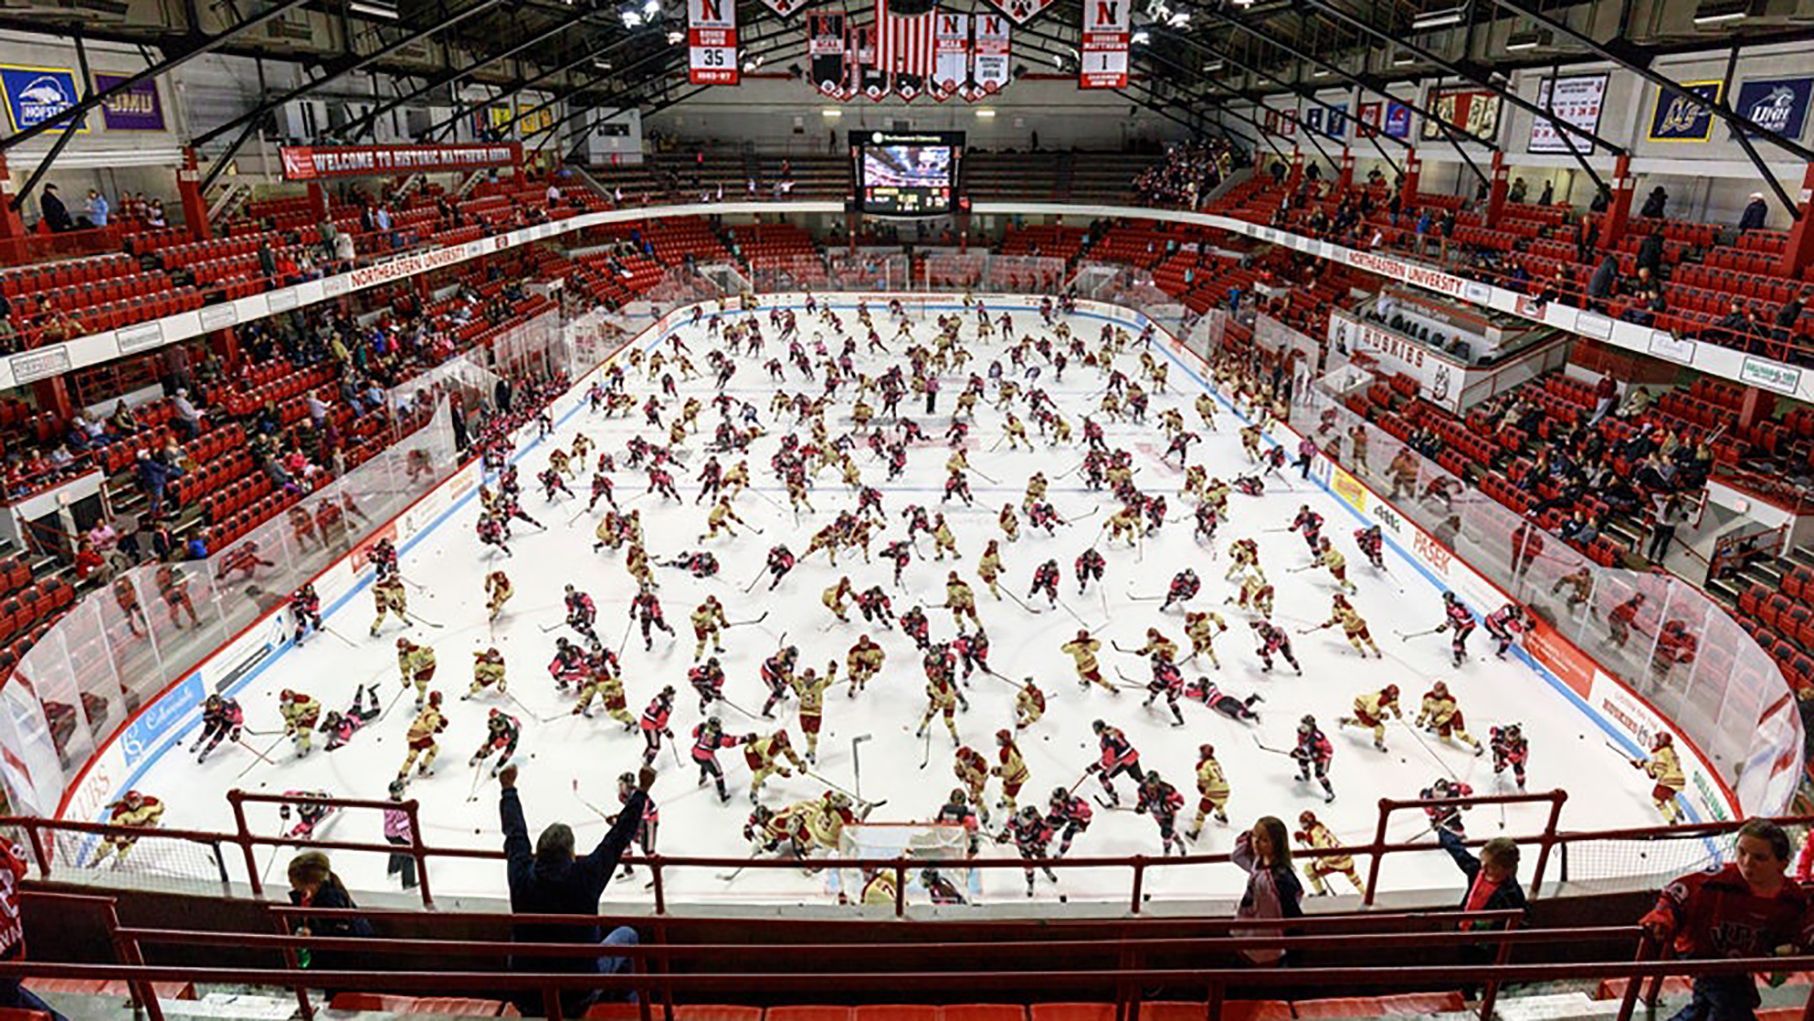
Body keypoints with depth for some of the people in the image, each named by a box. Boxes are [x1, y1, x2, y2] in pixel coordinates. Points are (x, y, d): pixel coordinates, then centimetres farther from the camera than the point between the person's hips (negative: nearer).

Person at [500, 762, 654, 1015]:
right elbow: (618, 837, -13)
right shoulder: (585, 876, -22)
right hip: (578, 996, -3)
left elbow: (515, 833, 3)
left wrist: (508, 789, 17)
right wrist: (641, 791, -3)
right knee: (626, 935, 21)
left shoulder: (521, 877, -14)